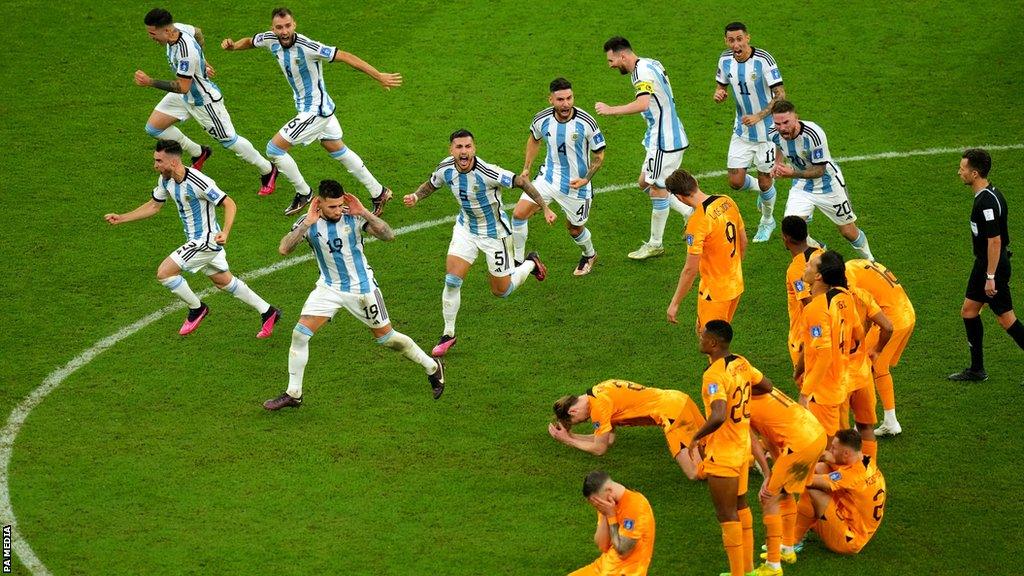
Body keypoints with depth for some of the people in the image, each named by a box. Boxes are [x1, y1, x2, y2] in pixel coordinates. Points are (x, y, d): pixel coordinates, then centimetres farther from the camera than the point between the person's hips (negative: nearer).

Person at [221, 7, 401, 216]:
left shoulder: (307, 47, -30)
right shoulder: (271, 40, -8)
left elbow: (344, 56, -29)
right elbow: (250, 41, 15)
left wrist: (379, 76, -31)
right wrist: (233, 45, -8)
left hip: (315, 110, -9)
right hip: (313, 107, 9)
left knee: (274, 149, -6)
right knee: (337, 150, 21)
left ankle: (304, 194, 13)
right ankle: (378, 193, 32)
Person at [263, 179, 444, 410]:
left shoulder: (354, 217, -16)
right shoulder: (308, 222, -13)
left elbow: (388, 236, -22)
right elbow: (284, 249, -26)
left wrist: (365, 213, -30)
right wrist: (307, 223, -32)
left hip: (362, 287, -2)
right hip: (328, 288, 2)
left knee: (386, 337, 6)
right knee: (299, 334, -10)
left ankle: (433, 367, 28)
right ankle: (293, 394, 3)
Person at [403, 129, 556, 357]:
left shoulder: (487, 173, -33)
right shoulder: (445, 169, -15)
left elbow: (521, 181, -25)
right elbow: (431, 184, 8)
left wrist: (545, 208, -28)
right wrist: (415, 196, -13)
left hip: (495, 233, -4)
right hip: (465, 229, 4)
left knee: (501, 291, 8)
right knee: (452, 281, -10)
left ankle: (531, 263, 39)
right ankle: (448, 334, 8)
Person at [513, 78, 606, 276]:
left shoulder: (586, 122, -22)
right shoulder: (542, 119, -13)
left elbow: (599, 155, -9)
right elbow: (534, 139, 12)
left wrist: (586, 179, -22)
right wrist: (526, 169, 10)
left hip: (576, 184, -3)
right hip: (548, 176, 3)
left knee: (574, 229, 13)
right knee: (519, 213, -12)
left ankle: (589, 255, 47)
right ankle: (518, 261, 5)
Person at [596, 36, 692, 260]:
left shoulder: (642, 73, -20)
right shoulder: (650, 64, 10)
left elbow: (643, 104, -37)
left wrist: (610, 110, -32)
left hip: (664, 141, -10)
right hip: (661, 137, 10)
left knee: (657, 190, -1)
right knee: (645, 183, 15)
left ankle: (655, 244, 10)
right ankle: (690, 212, 21)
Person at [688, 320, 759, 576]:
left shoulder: (714, 375, -26)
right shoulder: (742, 363, 0)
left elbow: (718, 417, -38)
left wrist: (696, 437, -22)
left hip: (722, 454, -9)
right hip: (743, 447, 9)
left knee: (727, 515, 2)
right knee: (740, 505, 22)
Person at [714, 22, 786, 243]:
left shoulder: (763, 59, -22)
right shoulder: (725, 60, -5)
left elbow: (780, 95, -20)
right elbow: (721, 85, 12)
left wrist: (759, 116, -30)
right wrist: (719, 94, -13)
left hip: (766, 131, -4)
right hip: (741, 131, 5)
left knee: (765, 181, 6)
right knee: (735, 181, 0)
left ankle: (768, 220, 34)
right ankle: (762, 190, 35)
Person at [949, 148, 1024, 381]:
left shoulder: (987, 202, -24)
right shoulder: (989, 194, 8)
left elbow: (995, 240, -26)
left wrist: (991, 277, -23)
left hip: (994, 266, -10)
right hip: (984, 264, 10)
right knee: (969, 310, 15)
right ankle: (977, 369, 23)